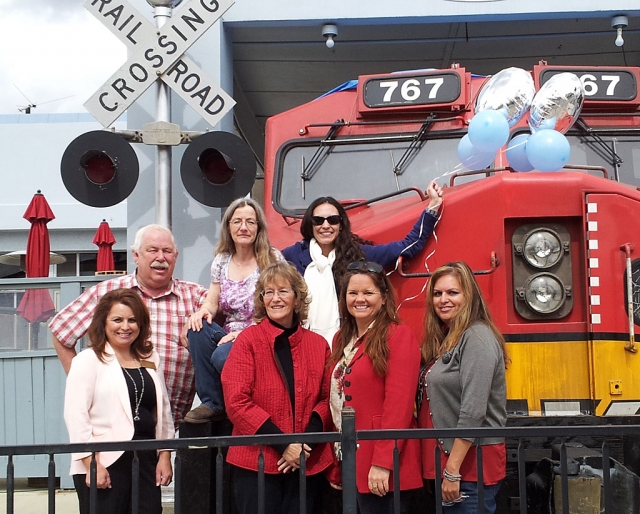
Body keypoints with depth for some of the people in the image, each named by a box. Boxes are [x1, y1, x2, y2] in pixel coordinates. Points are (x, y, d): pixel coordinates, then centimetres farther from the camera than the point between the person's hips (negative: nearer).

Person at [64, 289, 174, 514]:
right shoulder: (88, 360, -3)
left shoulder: (151, 360, 14)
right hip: (104, 463, -5)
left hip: (146, 460, 5)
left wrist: (165, 456, 10)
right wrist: (92, 464, -15)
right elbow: (76, 415, -10)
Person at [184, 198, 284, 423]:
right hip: (228, 336, 5)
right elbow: (212, 302, 9)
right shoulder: (221, 261, 11)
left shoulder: (272, 259, -4)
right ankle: (211, 402, -12)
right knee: (198, 328, -25)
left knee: (222, 356, -33)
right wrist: (203, 312, -16)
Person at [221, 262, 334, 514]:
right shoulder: (248, 340, -4)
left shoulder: (318, 344, 6)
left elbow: (327, 398, 8)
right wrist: (283, 444, -15)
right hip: (257, 463, -3)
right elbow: (237, 403, -10)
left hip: (306, 463, 3)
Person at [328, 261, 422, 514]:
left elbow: (399, 404, -16)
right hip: (350, 462, 7)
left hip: (384, 467, -7)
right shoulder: (342, 339, 14)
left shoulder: (399, 335, -9)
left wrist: (383, 462, -20)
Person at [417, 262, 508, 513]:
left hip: (470, 463, -8)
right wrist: (446, 468, 7)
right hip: (448, 459, 8)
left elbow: (473, 411, -21)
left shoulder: (477, 338, -14)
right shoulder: (445, 339, 13)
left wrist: (453, 471, -20)